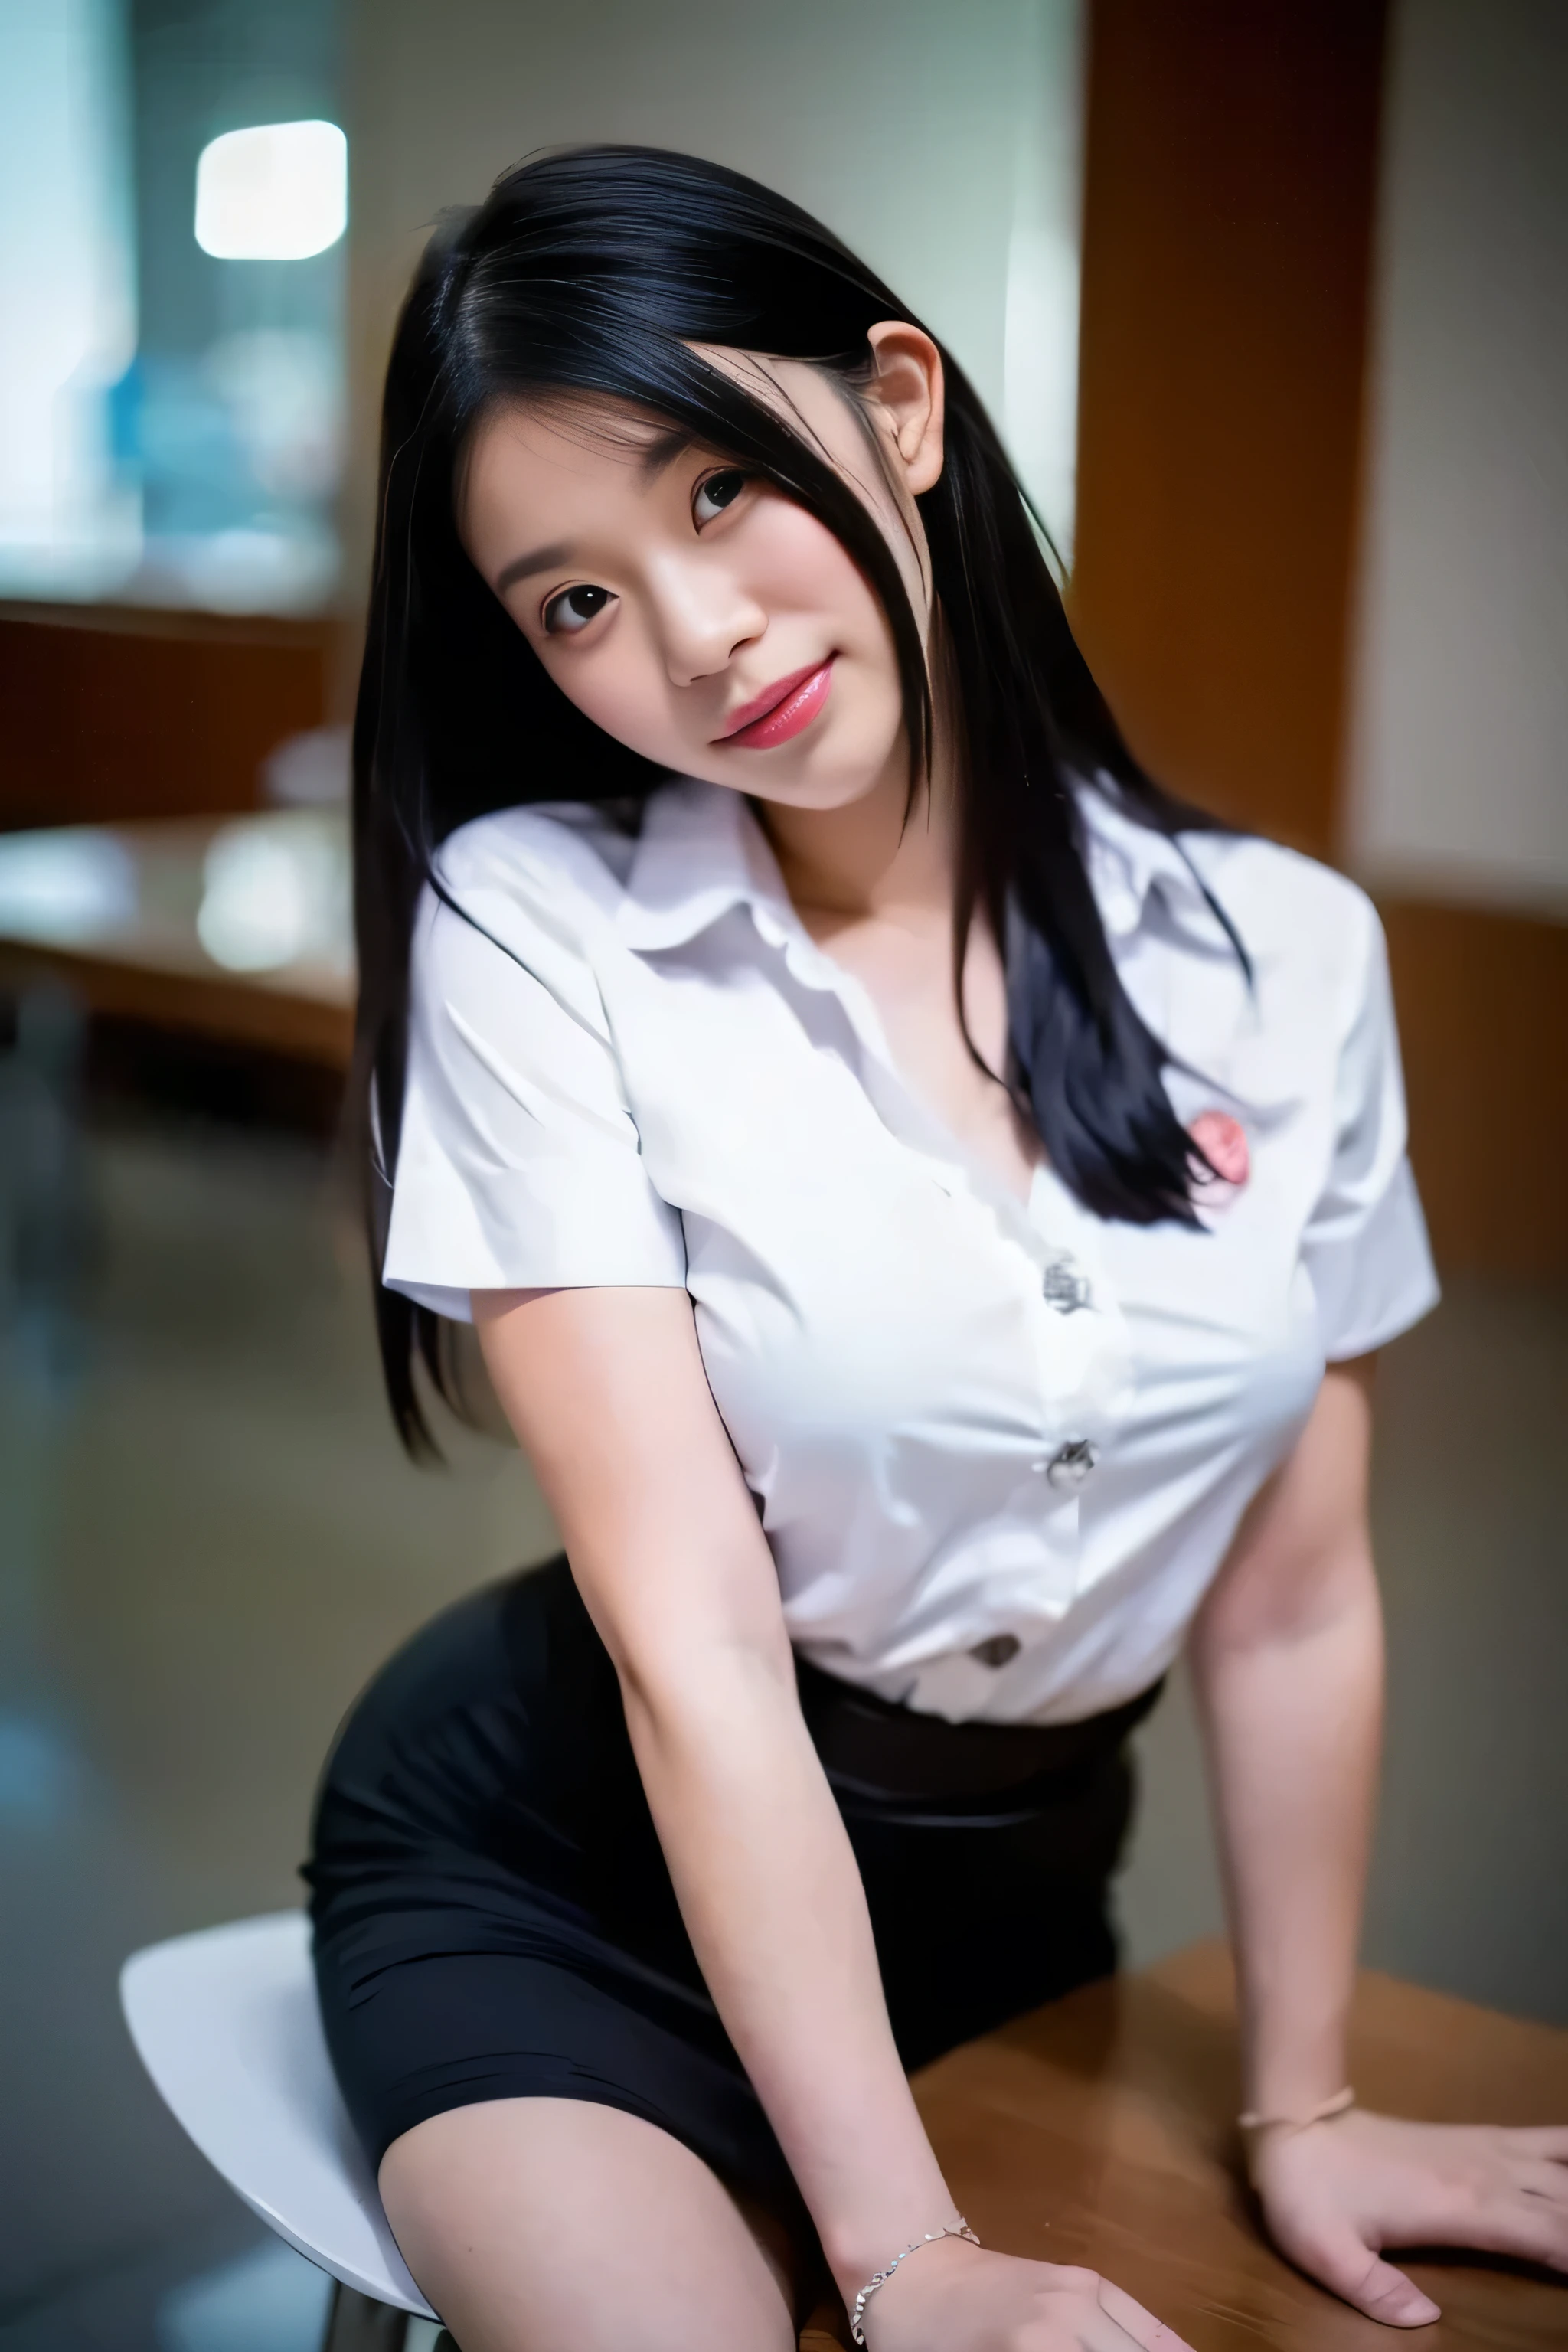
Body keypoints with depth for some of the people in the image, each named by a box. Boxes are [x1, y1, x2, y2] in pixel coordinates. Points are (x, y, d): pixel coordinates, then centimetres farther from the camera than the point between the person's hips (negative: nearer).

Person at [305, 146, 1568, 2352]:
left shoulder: (1284, 953, -8)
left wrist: (1300, 2107, 3)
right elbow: (695, 1640, -22)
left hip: (1007, 1892, 4)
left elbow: (1294, 1599, -2)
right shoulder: (528, 927, -18)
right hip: (561, 1866, -3)